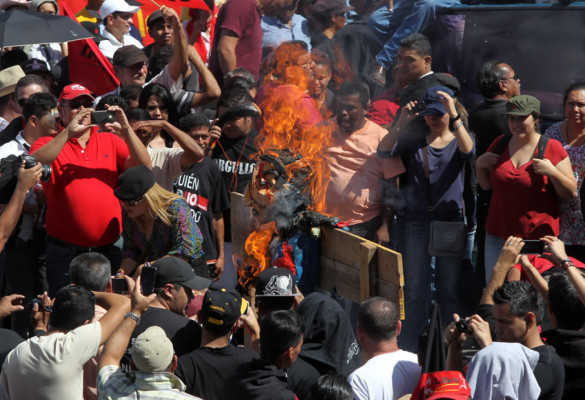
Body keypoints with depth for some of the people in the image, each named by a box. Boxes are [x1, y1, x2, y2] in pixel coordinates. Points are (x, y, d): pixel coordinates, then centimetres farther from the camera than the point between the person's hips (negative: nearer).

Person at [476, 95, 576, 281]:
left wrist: (552, 172, -18)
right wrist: (479, 166, 1)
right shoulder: (499, 144, 9)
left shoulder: (552, 148, -4)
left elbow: (570, 192, -3)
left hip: (538, 238, -4)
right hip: (498, 236, 4)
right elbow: (486, 185, 19)